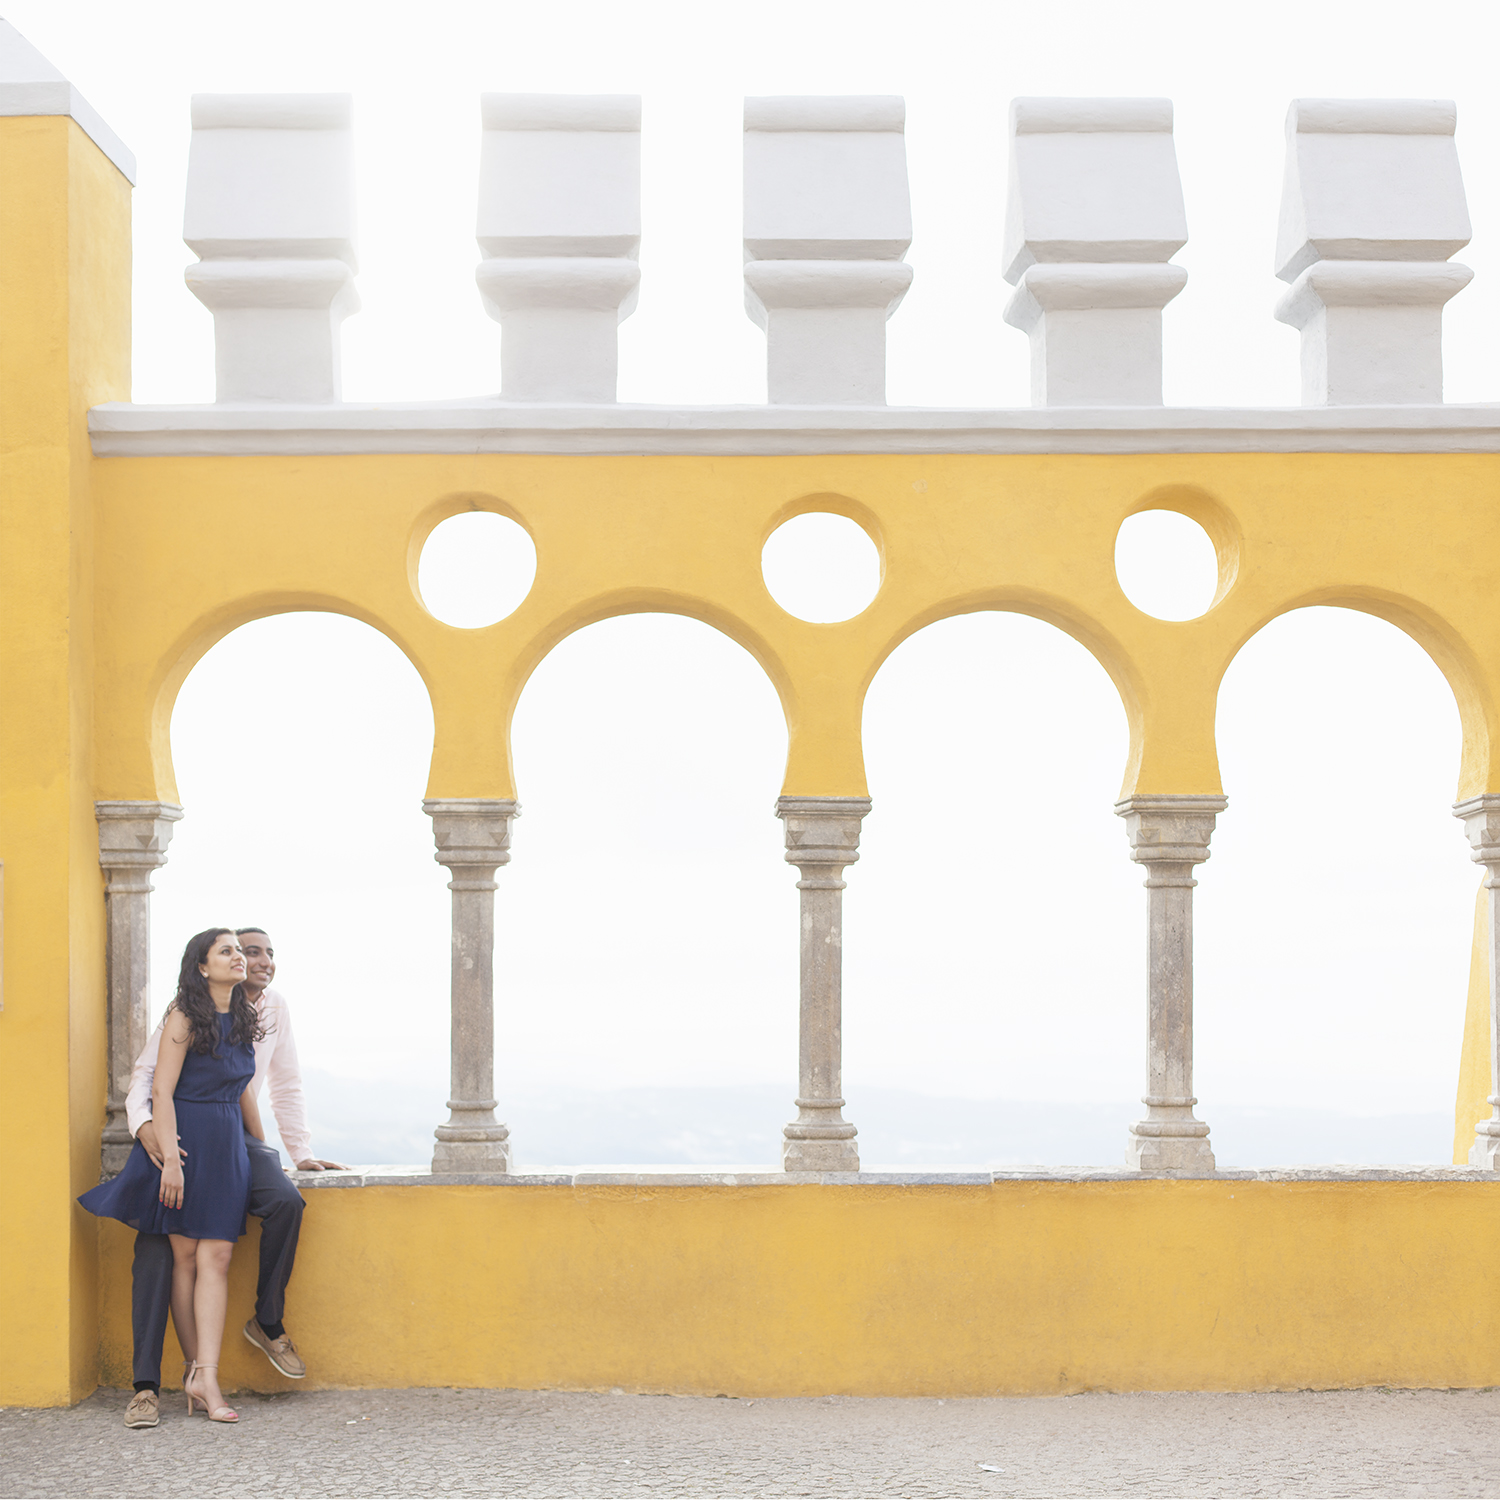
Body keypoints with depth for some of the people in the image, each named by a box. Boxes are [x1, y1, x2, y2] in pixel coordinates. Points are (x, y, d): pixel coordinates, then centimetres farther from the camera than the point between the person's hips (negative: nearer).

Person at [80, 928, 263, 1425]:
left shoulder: (243, 1020, 11)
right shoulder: (184, 1017, -8)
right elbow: (161, 1091, -12)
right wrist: (171, 1158, -20)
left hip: (228, 1143, 5)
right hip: (185, 1137, -5)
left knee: (216, 1257, -5)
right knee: (185, 1255, 0)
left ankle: (204, 1376, -10)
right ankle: (196, 1366, 7)